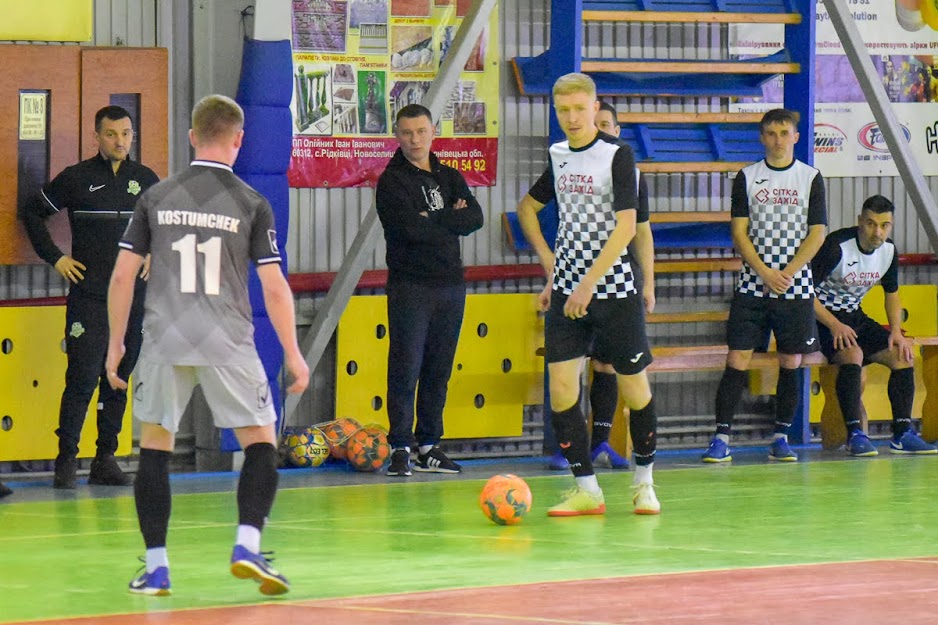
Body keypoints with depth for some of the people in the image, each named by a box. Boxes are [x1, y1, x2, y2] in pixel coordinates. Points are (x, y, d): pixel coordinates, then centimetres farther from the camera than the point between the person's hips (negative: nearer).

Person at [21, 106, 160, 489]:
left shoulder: (146, 180, 9)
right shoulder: (76, 178, -1)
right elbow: (33, 213, 9)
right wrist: (55, 258, 2)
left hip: (134, 296, 4)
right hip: (88, 296, -4)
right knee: (82, 378, -9)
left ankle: (106, 458, 13)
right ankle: (66, 459, -3)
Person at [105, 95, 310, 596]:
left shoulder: (156, 198, 4)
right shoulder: (251, 204, -1)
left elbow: (122, 276, 4)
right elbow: (274, 287, -2)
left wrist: (115, 343, 14)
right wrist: (293, 354, 6)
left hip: (164, 340, 2)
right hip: (227, 344, -2)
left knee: (154, 449, 11)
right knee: (261, 443, 10)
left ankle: (155, 568, 7)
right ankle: (247, 547, -7)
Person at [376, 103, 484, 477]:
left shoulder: (450, 178, 14)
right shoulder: (391, 182, -2)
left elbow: (475, 218, -2)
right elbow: (411, 228, -17)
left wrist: (432, 221, -12)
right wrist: (451, 219, -6)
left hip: (450, 285, 5)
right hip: (410, 287, -5)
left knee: (439, 370, 7)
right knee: (406, 368, -8)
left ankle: (428, 445, 13)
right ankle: (400, 447, -5)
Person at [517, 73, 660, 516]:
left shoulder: (617, 154, -9)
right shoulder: (559, 156, 9)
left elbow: (626, 227, -17)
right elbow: (527, 207, 27)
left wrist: (588, 284, -21)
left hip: (614, 288, -5)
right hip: (566, 290, 5)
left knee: (633, 388, 4)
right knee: (561, 388, -6)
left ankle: (643, 482, 23)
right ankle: (586, 491, 0)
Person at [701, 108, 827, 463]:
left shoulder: (810, 178, 4)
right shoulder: (747, 178, 5)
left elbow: (817, 233, -1)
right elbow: (739, 231, 1)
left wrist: (787, 273, -11)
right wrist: (764, 272, -12)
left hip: (796, 286, 0)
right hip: (752, 285, 0)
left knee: (791, 362, 4)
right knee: (737, 359, -6)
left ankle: (781, 438, 12)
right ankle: (721, 437, -6)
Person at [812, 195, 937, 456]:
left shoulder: (888, 251, -1)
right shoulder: (837, 246, -22)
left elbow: (892, 294, 15)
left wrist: (896, 331, -1)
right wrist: (834, 325, -32)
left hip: (854, 317, 7)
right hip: (823, 317, -7)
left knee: (902, 355, -9)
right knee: (853, 354, -34)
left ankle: (902, 433, -8)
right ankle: (855, 434, -32)